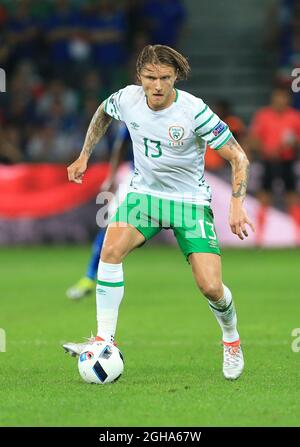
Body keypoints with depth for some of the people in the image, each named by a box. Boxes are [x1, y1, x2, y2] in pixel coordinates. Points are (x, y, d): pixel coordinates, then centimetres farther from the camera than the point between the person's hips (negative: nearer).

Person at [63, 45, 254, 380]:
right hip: (144, 192, 3)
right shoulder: (126, 99, -11)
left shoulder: (194, 111, -22)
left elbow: (238, 158, -15)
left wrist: (237, 204, -26)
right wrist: (84, 156, 15)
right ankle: (105, 340, -18)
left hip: (191, 201, -3)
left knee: (211, 287, -13)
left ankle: (232, 341, 20)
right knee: (111, 249, -25)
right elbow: (103, 113, 17)